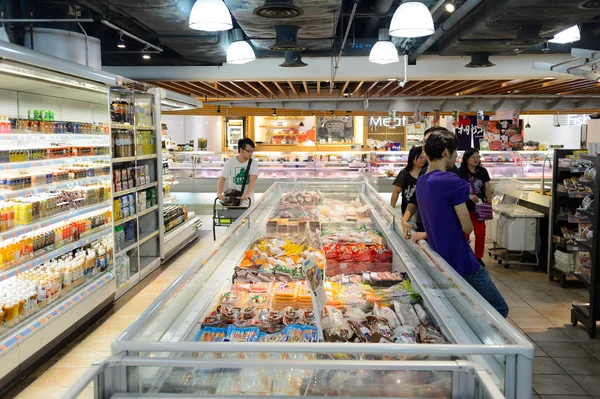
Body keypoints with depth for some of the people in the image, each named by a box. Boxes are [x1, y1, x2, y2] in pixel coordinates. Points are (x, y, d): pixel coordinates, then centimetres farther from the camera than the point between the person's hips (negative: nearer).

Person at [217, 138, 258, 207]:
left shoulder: (253, 163, -4)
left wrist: (247, 194, -36)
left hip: (246, 199, 0)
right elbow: (222, 179, -11)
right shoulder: (230, 162, -3)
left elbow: (252, 180, -18)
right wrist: (219, 194, -29)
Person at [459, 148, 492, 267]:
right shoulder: (460, 172, -7)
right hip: (464, 207, -3)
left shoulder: (483, 171, 5)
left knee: (480, 233, 2)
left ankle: (478, 257, 16)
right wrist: (469, 196, -25)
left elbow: (487, 189, 8)